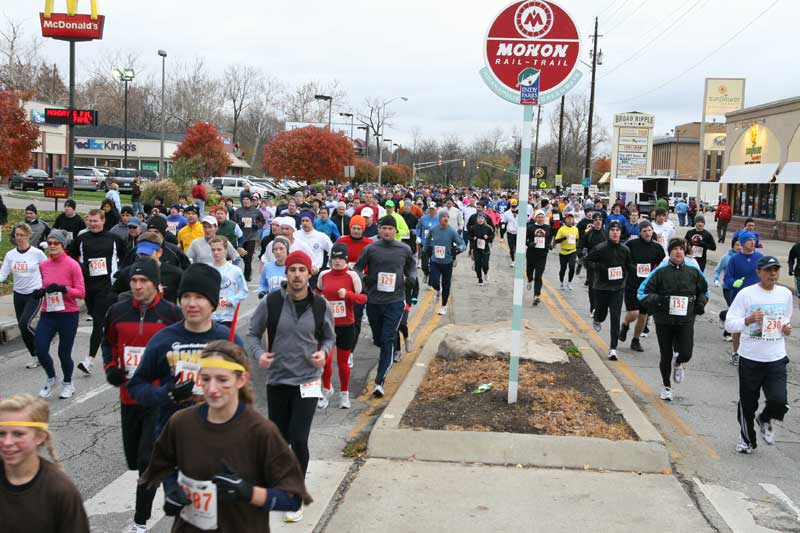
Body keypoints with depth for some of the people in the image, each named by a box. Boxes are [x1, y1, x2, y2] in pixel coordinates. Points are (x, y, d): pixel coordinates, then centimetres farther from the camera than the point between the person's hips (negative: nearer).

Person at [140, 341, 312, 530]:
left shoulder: (261, 431, -19)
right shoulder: (181, 423, -9)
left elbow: (293, 498, -15)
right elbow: (165, 466, 13)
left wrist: (248, 492, -27)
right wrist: (174, 490, -5)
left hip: (244, 527, -2)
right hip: (189, 526, 3)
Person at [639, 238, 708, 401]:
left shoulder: (693, 270, 2)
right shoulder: (660, 271, -7)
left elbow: (704, 289, 20)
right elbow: (643, 292, -6)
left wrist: (700, 303, 2)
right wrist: (658, 300, -22)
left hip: (686, 321, 1)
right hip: (663, 321, -1)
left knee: (686, 354, -10)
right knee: (666, 356, 8)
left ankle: (678, 363, 30)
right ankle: (667, 387, 32)